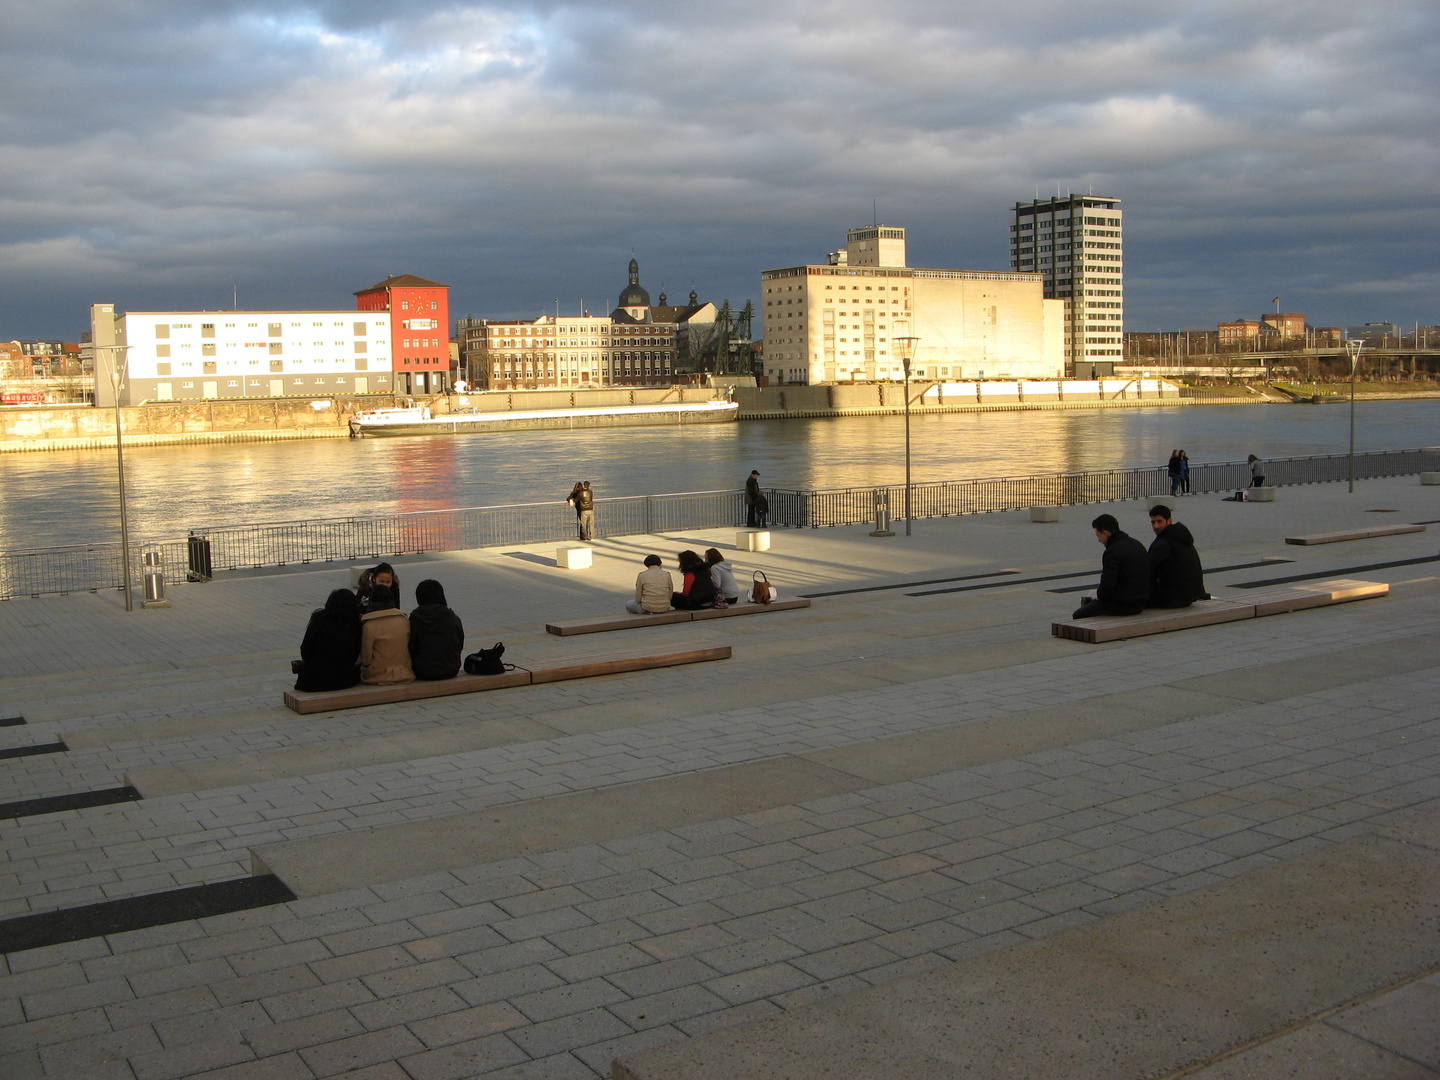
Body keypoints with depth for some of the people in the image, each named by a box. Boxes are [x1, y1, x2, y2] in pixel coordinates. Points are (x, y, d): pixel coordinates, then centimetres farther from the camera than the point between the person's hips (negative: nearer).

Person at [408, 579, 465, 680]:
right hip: (452, 671, 3)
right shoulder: (454, 619, -2)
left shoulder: (415, 618, -10)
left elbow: (412, 649, -6)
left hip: (424, 673, -3)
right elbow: (460, 647, 6)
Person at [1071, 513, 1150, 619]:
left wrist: (1099, 596, -2)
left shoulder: (1113, 552, -20)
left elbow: (1107, 584, -24)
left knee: (1078, 615, 6)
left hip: (1122, 605, -9)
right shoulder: (1137, 544, 9)